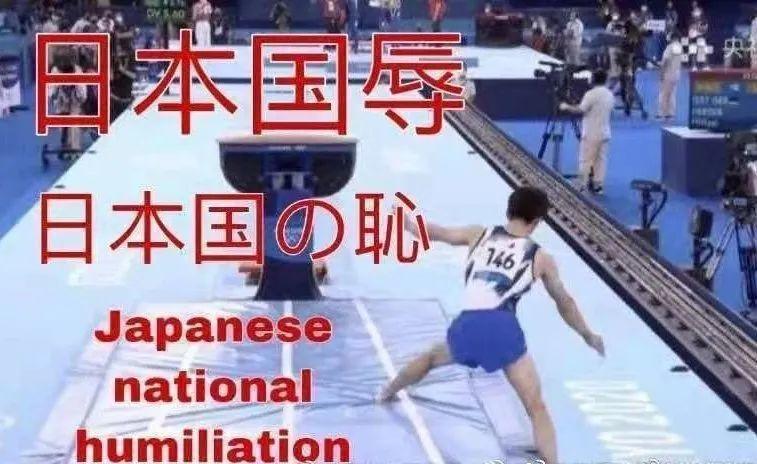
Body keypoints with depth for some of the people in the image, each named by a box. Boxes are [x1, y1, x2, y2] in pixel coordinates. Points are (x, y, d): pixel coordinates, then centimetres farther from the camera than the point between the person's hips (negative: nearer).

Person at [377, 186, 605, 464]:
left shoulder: (479, 234, 16)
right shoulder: (540, 257, 13)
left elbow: (432, 233, 28)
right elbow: (564, 303, 24)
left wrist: (403, 220, 49)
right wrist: (588, 336, 40)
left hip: (466, 326, 4)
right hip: (501, 328, -4)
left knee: (431, 357, 37)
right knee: (536, 407, -1)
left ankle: (387, 393, 59)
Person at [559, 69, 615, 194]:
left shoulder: (591, 94, -16)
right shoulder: (610, 95, 7)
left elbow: (580, 110, -17)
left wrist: (566, 107, -4)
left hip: (591, 134, -7)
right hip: (604, 133, 7)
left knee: (585, 161, -2)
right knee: (601, 159, 9)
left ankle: (583, 187, -3)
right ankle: (598, 185, 10)